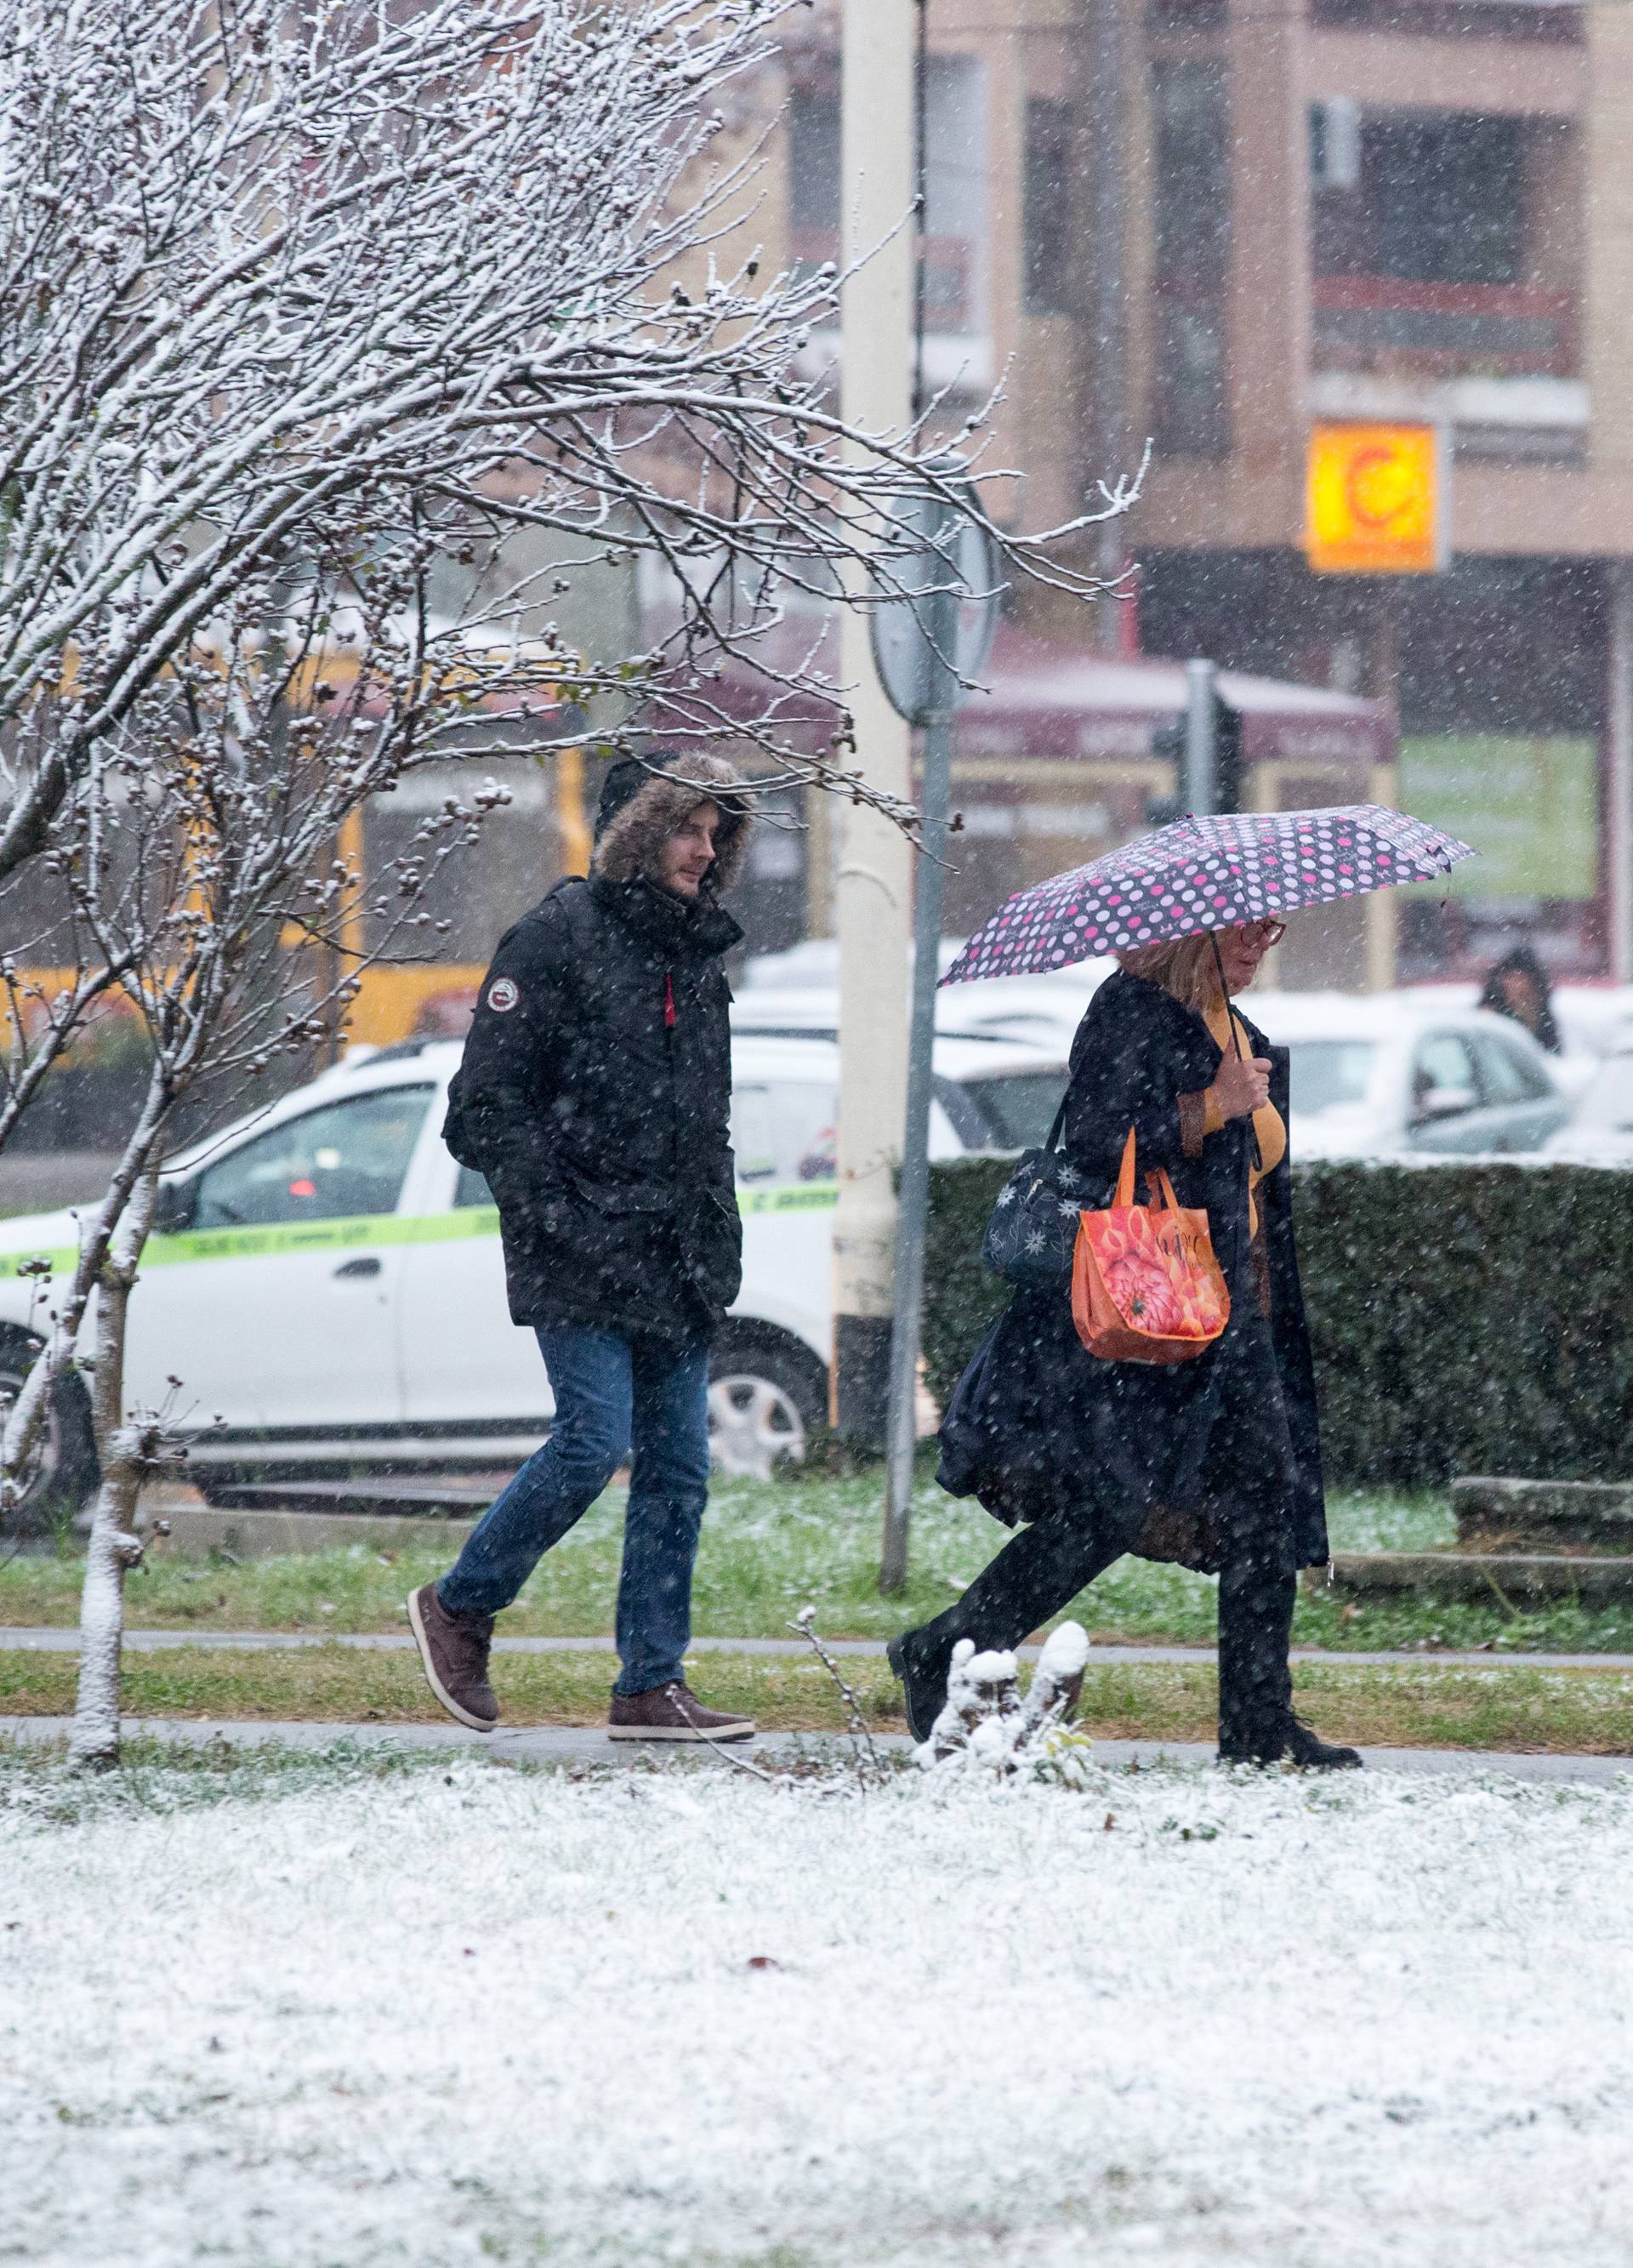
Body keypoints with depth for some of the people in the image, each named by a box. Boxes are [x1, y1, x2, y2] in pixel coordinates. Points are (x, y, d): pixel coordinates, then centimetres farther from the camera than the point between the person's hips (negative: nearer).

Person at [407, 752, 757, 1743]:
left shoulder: (698, 956, 17)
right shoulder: (560, 938, -6)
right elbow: (487, 1109, -10)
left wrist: (719, 1243, 14)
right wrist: (559, 1221, -16)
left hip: (678, 1266, 7)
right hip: (581, 1265, -7)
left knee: (679, 1466, 2)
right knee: (595, 1443, -13)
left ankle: (653, 1686, 5)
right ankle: (460, 1606, 8)